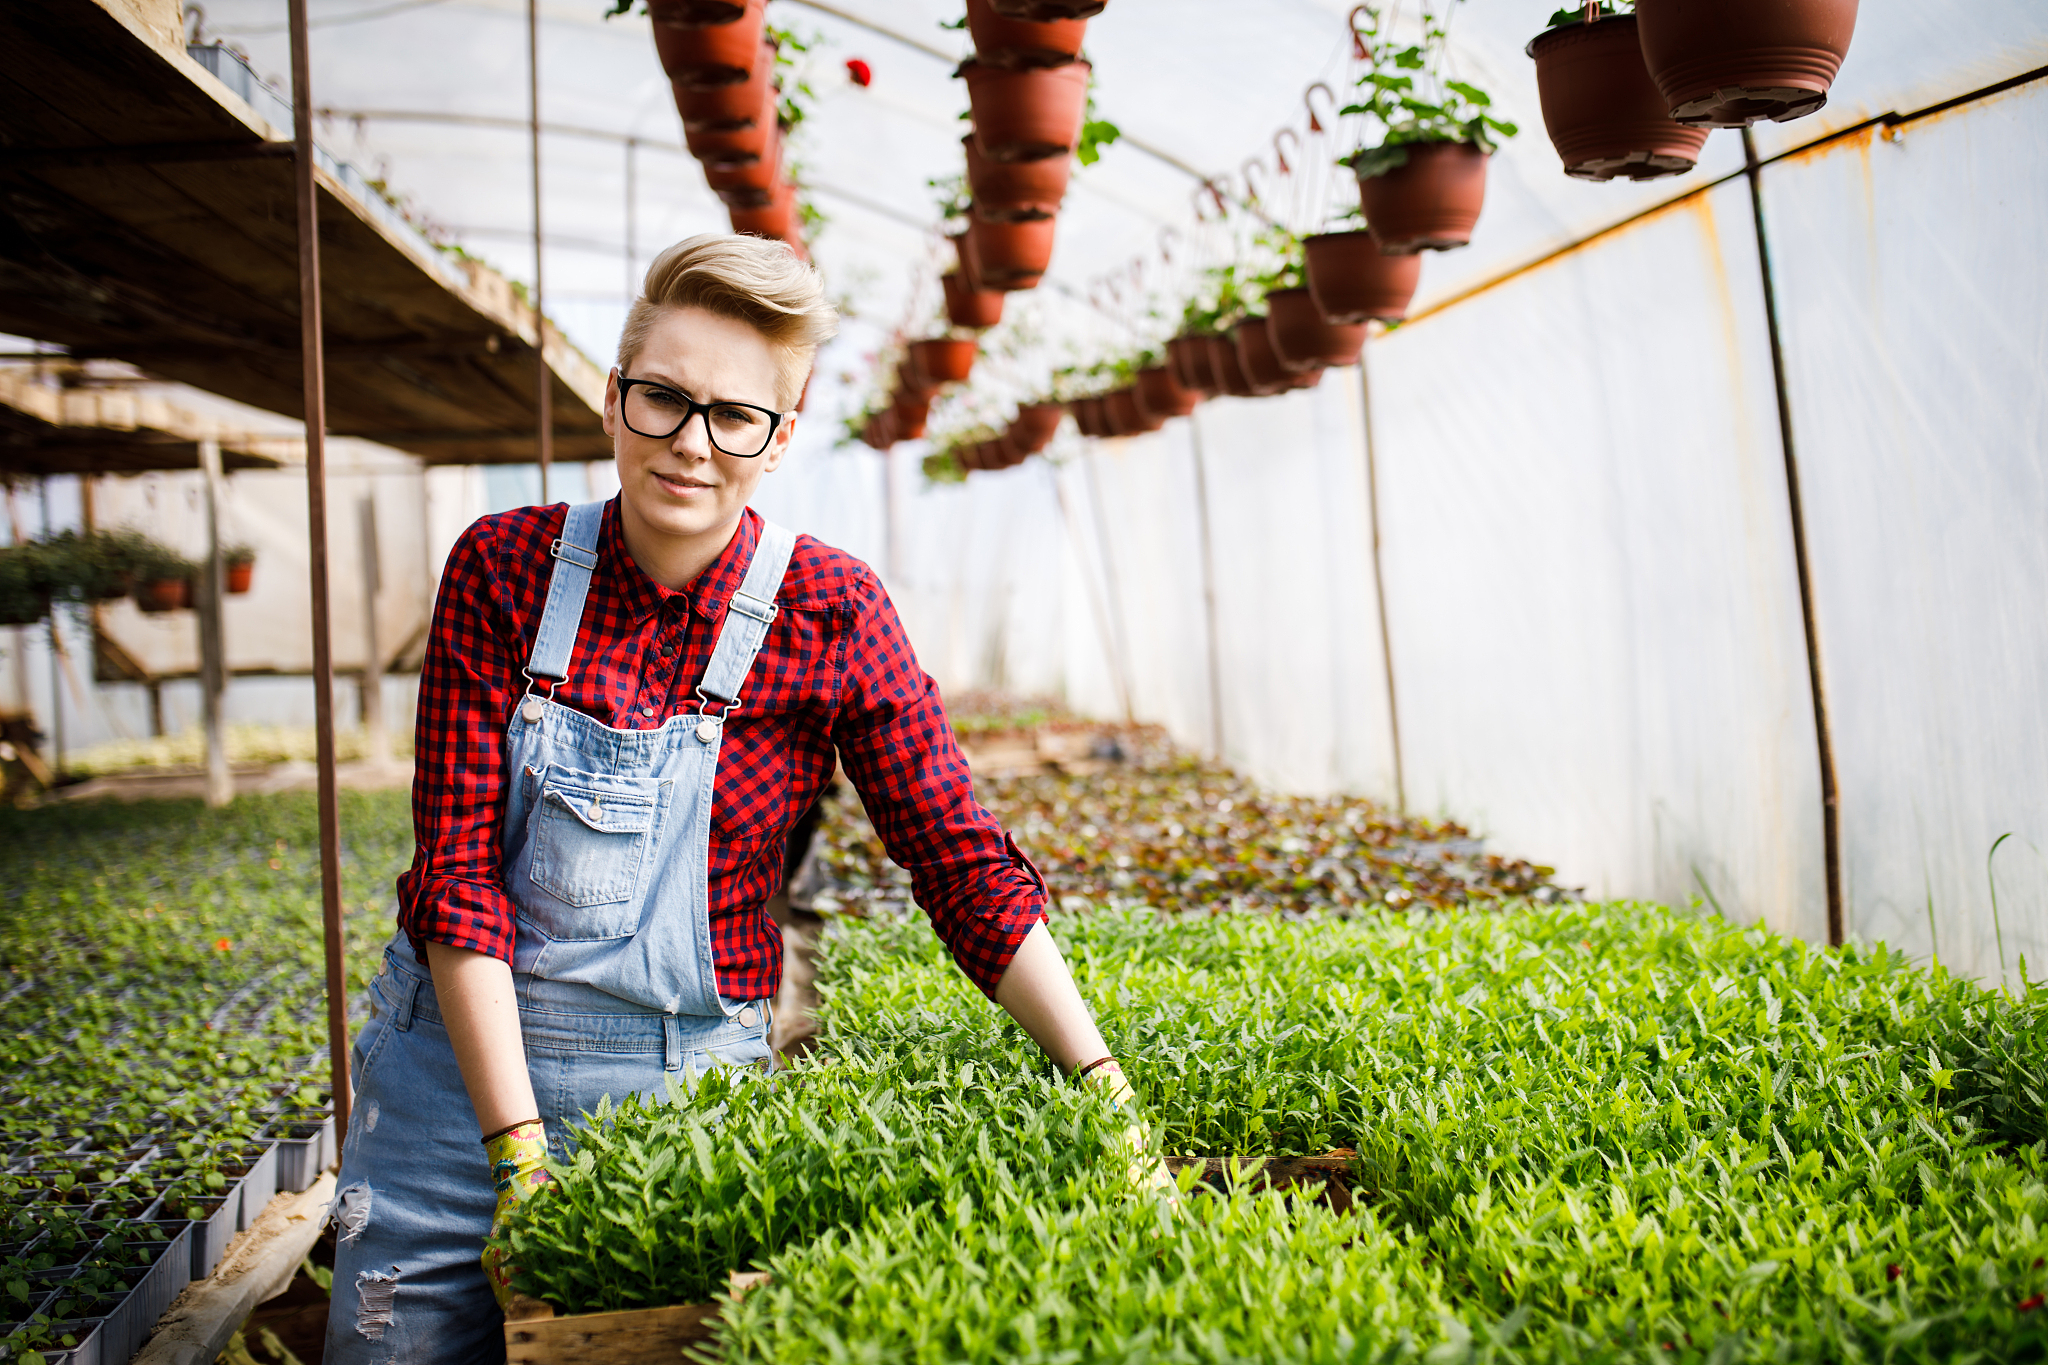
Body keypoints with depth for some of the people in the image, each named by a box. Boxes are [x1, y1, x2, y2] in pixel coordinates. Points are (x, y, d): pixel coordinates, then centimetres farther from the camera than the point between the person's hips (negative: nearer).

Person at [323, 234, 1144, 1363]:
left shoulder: (831, 613, -9)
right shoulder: (503, 569, -8)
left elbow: (964, 865, -8)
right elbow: (457, 869, -11)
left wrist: (1105, 1089, -17)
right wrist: (520, 1148, -17)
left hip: (689, 1085, -1)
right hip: (462, 1057, 1)